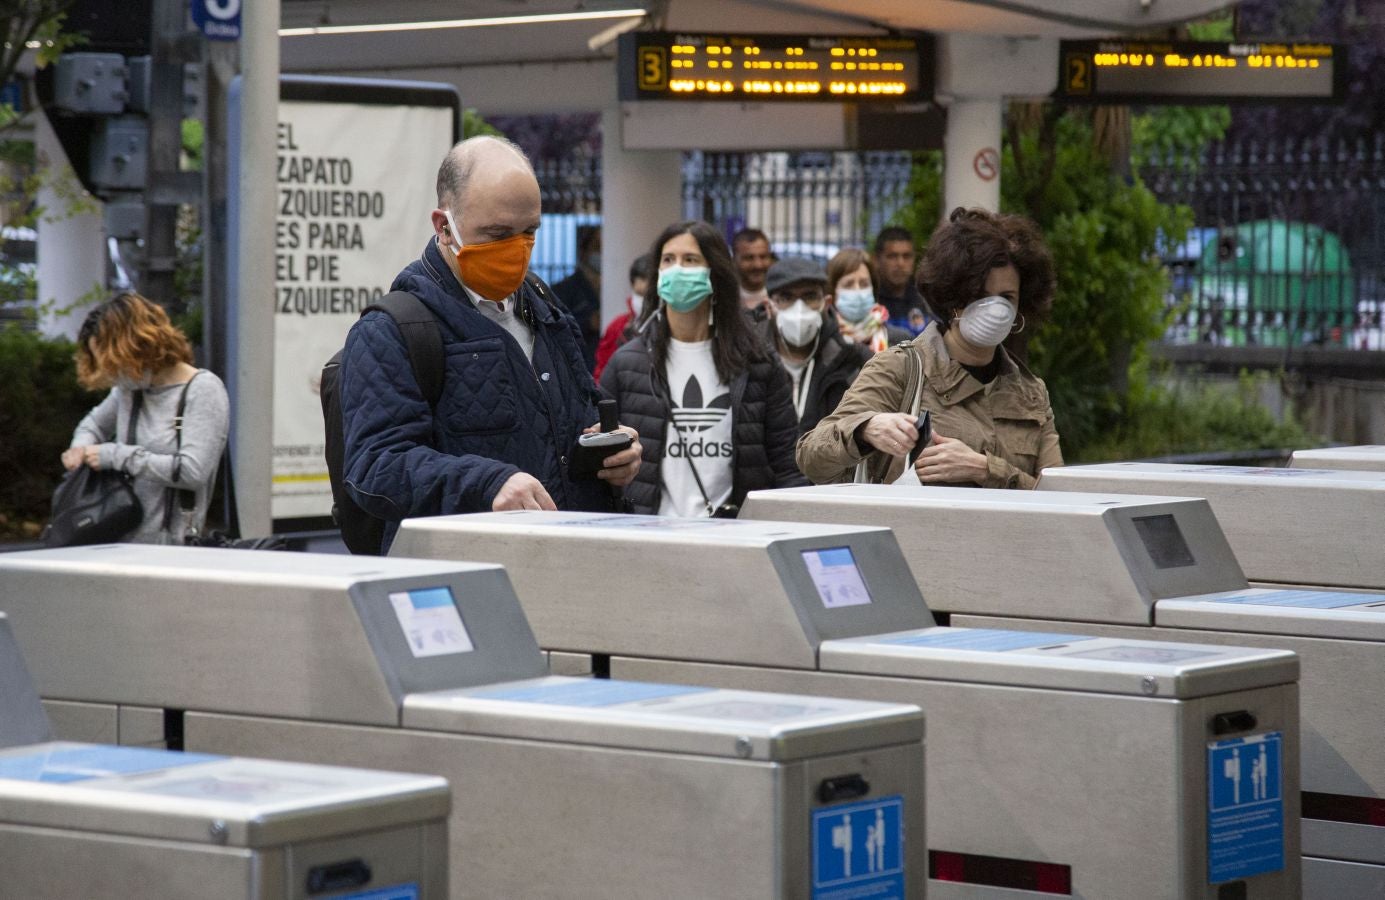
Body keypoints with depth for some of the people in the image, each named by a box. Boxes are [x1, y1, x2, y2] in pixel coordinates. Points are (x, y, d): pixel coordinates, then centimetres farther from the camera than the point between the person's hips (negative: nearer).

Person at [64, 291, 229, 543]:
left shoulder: (203, 390, -8)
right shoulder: (130, 389, 14)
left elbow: (193, 472, -18)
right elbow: (95, 422, 36)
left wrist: (115, 455, -13)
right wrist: (81, 446, 9)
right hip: (118, 541, 7)